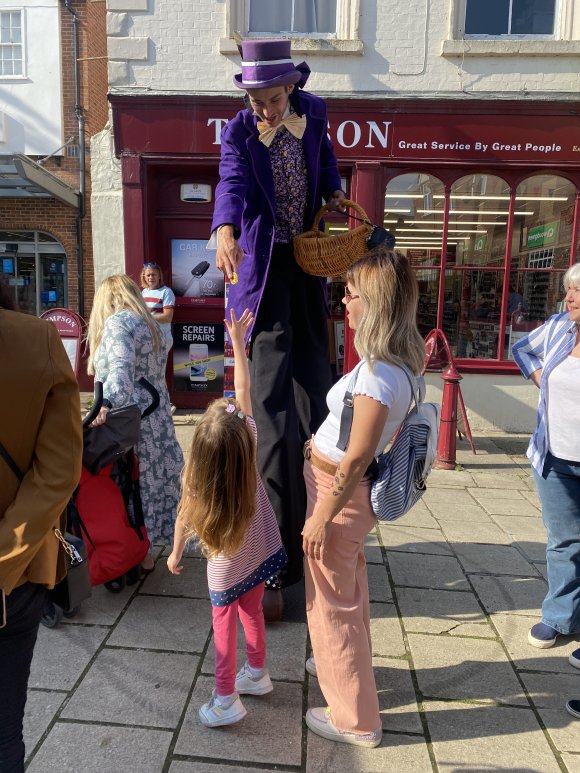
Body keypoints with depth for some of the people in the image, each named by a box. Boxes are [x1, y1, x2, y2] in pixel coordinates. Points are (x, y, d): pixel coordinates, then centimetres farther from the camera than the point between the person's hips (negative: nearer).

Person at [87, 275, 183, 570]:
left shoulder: (117, 322, -9)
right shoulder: (151, 325, 18)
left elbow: (121, 367, -27)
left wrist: (106, 404, -39)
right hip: (157, 416, 8)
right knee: (153, 481, 13)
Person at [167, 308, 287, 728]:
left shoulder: (197, 481, -26)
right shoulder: (249, 440, -21)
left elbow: (185, 520, -10)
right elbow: (243, 388, -12)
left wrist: (176, 553, 7)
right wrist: (238, 340, -6)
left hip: (227, 563, -4)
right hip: (260, 551, 4)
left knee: (225, 622, 14)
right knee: (252, 611, 23)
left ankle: (226, 700, 23)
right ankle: (257, 673, 42)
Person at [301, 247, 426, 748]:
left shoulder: (378, 376, -29)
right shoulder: (401, 361, -1)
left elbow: (355, 461, -26)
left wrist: (320, 519, -17)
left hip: (338, 493, -9)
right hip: (351, 491, 9)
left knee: (334, 601, 9)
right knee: (349, 587, 28)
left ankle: (355, 720, 29)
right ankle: (348, 664, 54)